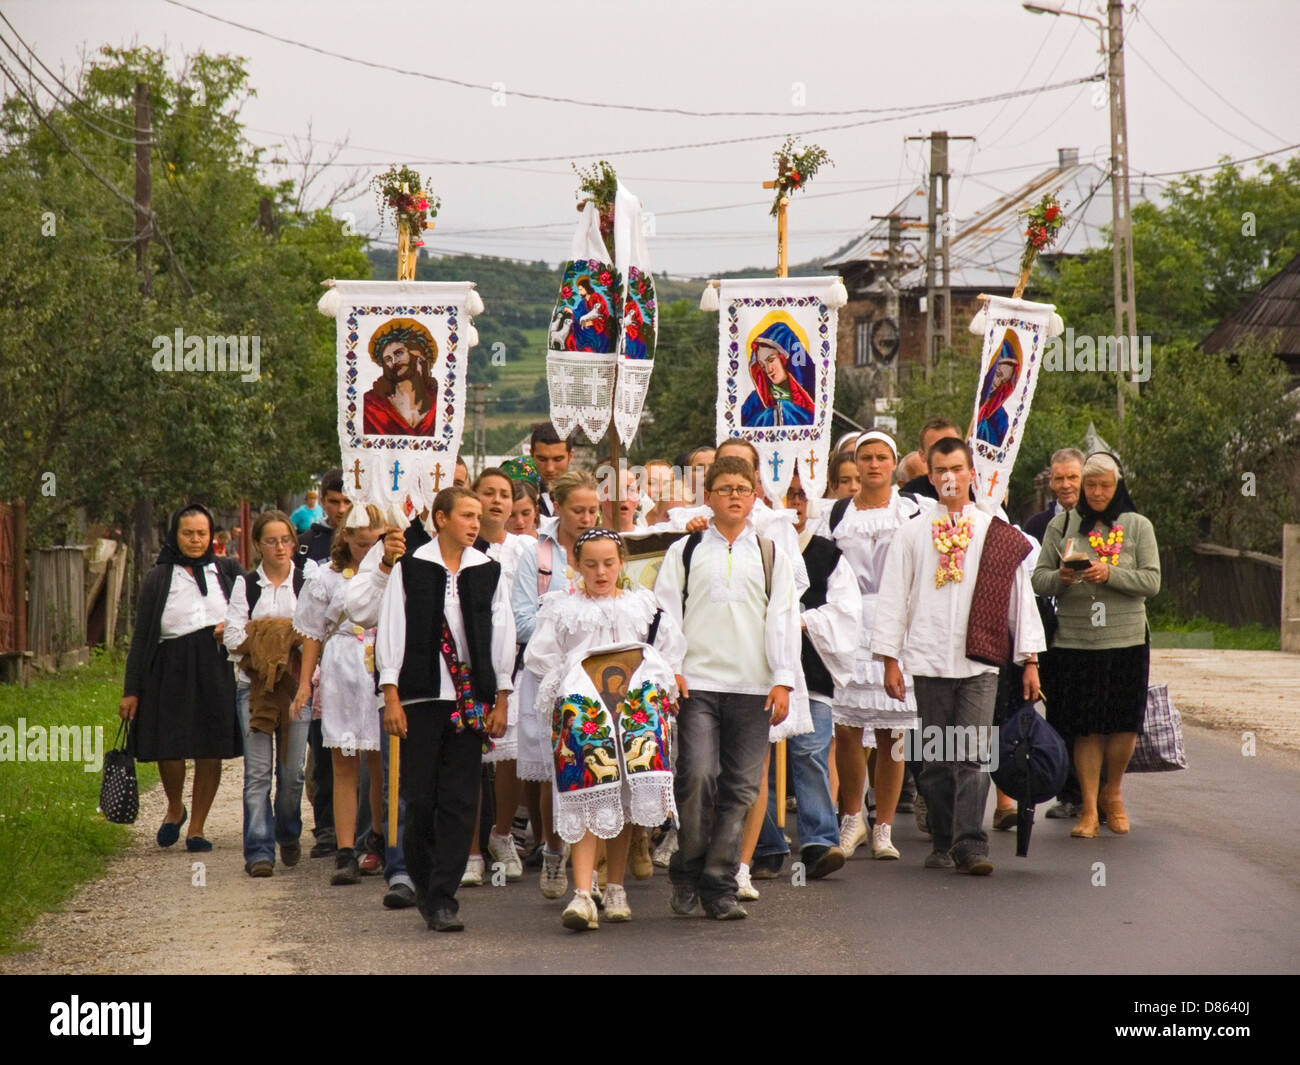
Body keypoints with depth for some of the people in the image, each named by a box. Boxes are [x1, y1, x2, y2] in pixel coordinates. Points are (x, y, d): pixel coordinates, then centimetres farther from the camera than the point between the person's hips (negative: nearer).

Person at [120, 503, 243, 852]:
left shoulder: (229, 571, 11)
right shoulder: (157, 579, 8)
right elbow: (141, 636, 6)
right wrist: (131, 690, 1)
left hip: (217, 669, 1)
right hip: (172, 670, -1)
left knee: (211, 750, 0)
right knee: (169, 747, -6)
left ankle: (196, 828, 13)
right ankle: (175, 809, 24)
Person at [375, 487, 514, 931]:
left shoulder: (489, 572, 9)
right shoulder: (409, 569, 3)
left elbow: (503, 636, 11)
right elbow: (390, 632, 2)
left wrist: (500, 700, 6)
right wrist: (391, 697, -4)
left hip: (471, 698, 2)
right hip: (422, 695, -1)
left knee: (459, 800, -3)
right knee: (420, 798, 0)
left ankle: (442, 896, -1)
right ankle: (423, 881, 21)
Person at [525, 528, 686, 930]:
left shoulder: (643, 605, 15)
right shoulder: (561, 608, 10)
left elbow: (670, 652, 18)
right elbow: (541, 656, 9)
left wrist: (662, 685, 5)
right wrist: (568, 684, -1)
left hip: (636, 702, 2)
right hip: (581, 707, -2)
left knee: (626, 799, 2)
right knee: (587, 800, -13)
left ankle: (615, 888, 15)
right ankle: (582, 893, -19)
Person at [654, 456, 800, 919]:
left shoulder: (771, 555, 13)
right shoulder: (684, 552, 10)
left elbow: (784, 619, 8)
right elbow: (664, 614, 6)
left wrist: (783, 681, -2)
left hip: (753, 688, 2)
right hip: (696, 683, -2)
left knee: (740, 787, -1)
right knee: (696, 776, -14)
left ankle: (719, 885, 6)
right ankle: (686, 874, 4)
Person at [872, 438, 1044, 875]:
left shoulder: (999, 536, 7)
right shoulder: (912, 533, 7)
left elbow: (1020, 597, 9)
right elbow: (892, 597, 6)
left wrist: (1030, 661, 7)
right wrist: (890, 659, 1)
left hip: (979, 662, -1)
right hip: (928, 660, 1)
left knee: (973, 756, -10)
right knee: (937, 758, 6)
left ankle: (970, 845, -14)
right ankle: (943, 844, 15)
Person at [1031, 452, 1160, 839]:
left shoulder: (1137, 526, 6)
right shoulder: (1061, 525, 8)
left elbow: (1151, 581, -2)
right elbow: (1039, 579, 5)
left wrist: (1110, 575, -17)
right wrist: (1061, 578, -17)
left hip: (1126, 641, 0)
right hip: (1075, 642, 0)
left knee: (1125, 725, -1)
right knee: (1086, 728, 0)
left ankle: (1112, 794, 23)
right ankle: (1089, 808, 9)